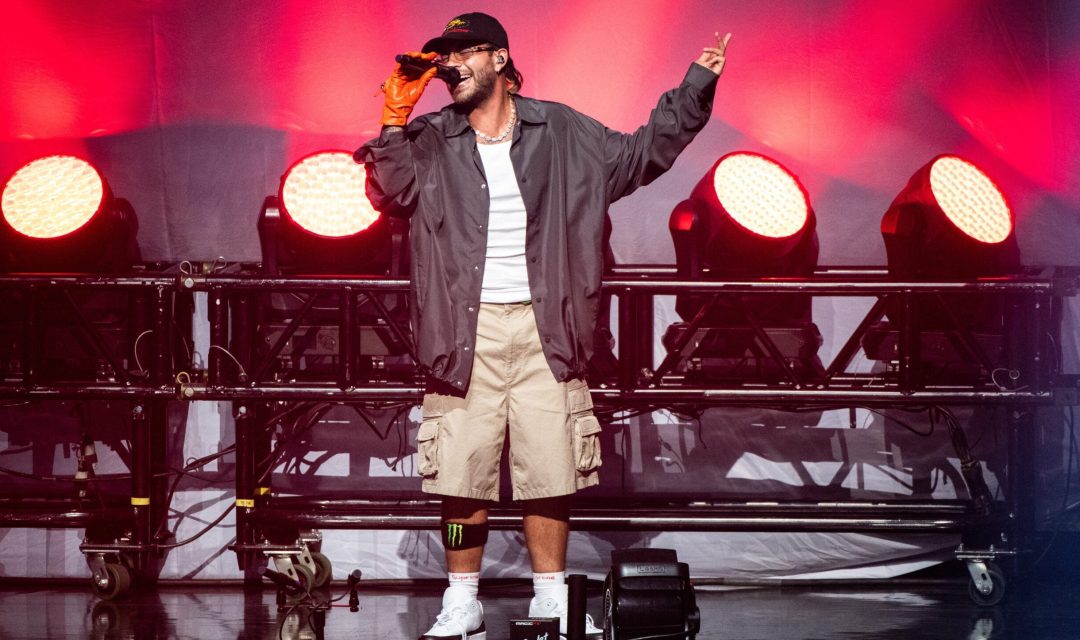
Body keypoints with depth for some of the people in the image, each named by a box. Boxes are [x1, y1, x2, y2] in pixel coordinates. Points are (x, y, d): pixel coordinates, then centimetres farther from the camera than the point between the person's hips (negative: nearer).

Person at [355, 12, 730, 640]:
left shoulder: (563, 133, 9)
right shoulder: (431, 141, 7)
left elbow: (639, 154, 16)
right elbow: (392, 193, -7)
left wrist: (694, 90, 10)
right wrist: (395, 121, -16)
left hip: (544, 328, 1)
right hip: (467, 329, -1)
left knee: (551, 471, 2)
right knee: (463, 473, 0)